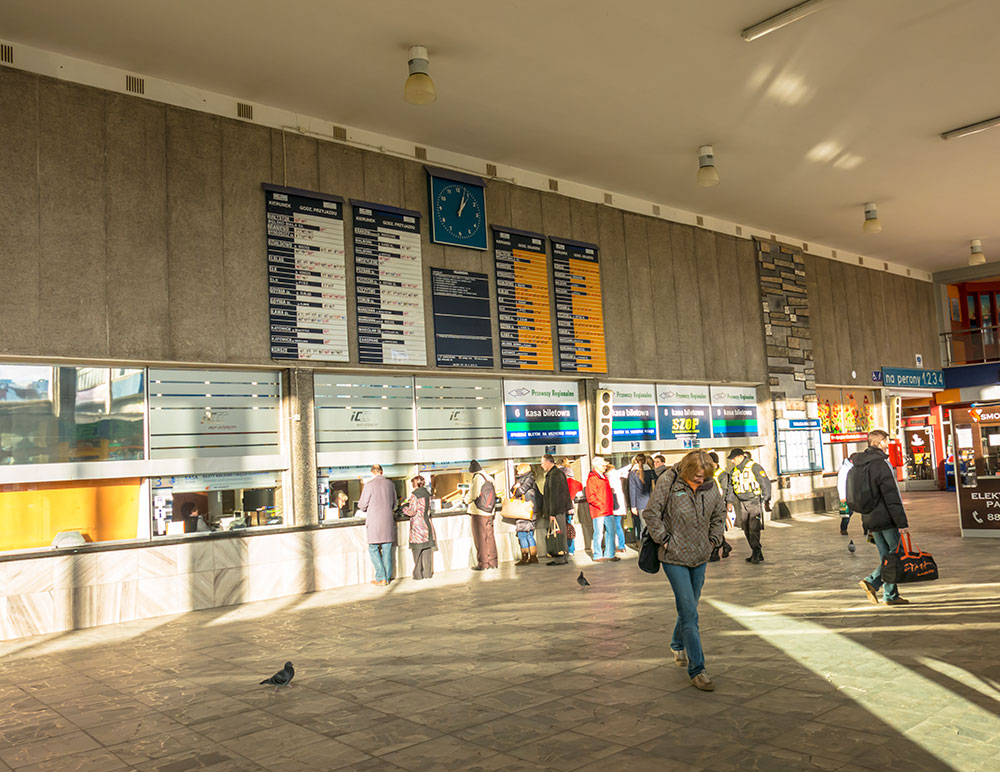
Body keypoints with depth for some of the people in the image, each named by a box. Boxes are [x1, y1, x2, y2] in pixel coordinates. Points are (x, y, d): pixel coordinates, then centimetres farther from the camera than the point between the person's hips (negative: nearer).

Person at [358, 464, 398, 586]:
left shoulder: (369, 485, -10)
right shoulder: (390, 484, 5)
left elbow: (362, 505, -4)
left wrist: (367, 509, 19)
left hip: (374, 522, -4)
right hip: (388, 521, 4)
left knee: (373, 550, 5)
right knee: (387, 550, 10)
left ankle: (381, 578, 0)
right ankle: (387, 577, 14)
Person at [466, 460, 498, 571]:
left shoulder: (478, 477, -9)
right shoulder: (489, 478, 13)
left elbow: (473, 494, -16)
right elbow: (493, 494, 13)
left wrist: (467, 500, 5)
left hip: (479, 512, -7)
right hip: (489, 511, 7)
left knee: (480, 538, -2)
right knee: (489, 536, 11)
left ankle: (482, 564, -1)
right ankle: (492, 562, 15)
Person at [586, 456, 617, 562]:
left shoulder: (604, 477, 19)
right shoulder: (592, 479, -9)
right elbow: (591, 497, -15)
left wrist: (611, 506, 16)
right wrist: (601, 506, -17)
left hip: (608, 511, 8)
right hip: (598, 511, -8)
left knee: (610, 532, 9)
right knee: (599, 533, -3)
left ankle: (609, 554, 18)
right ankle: (598, 556, 5)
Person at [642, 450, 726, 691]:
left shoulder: (711, 486, 0)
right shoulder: (669, 481, -14)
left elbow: (719, 513, 17)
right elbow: (651, 513, -9)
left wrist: (714, 539, 10)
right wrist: (663, 539, -11)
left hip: (700, 556, 5)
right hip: (674, 557, -5)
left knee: (689, 606, 18)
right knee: (689, 612, -8)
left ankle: (678, 646, 44)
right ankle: (697, 669, -2)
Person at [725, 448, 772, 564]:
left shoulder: (754, 467, -7)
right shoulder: (734, 471, 13)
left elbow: (766, 484, -6)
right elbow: (731, 487, 20)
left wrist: (766, 501, -9)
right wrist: (729, 501, 8)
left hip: (755, 502, -6)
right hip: (742, 504, 6)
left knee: (754, 529, -14)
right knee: (747, 530, 6)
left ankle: (756, 552, -12)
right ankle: (757, 554, 14)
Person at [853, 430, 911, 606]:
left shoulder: (859, 464, 12)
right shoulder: (879, 463, -15)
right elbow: (891, 496, -18)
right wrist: (902, 522, -16)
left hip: (870, 519, 8)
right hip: (885, 519, -8)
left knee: (887, 556, 13)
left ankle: (891, 595, 11)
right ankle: (872, 581, -8)